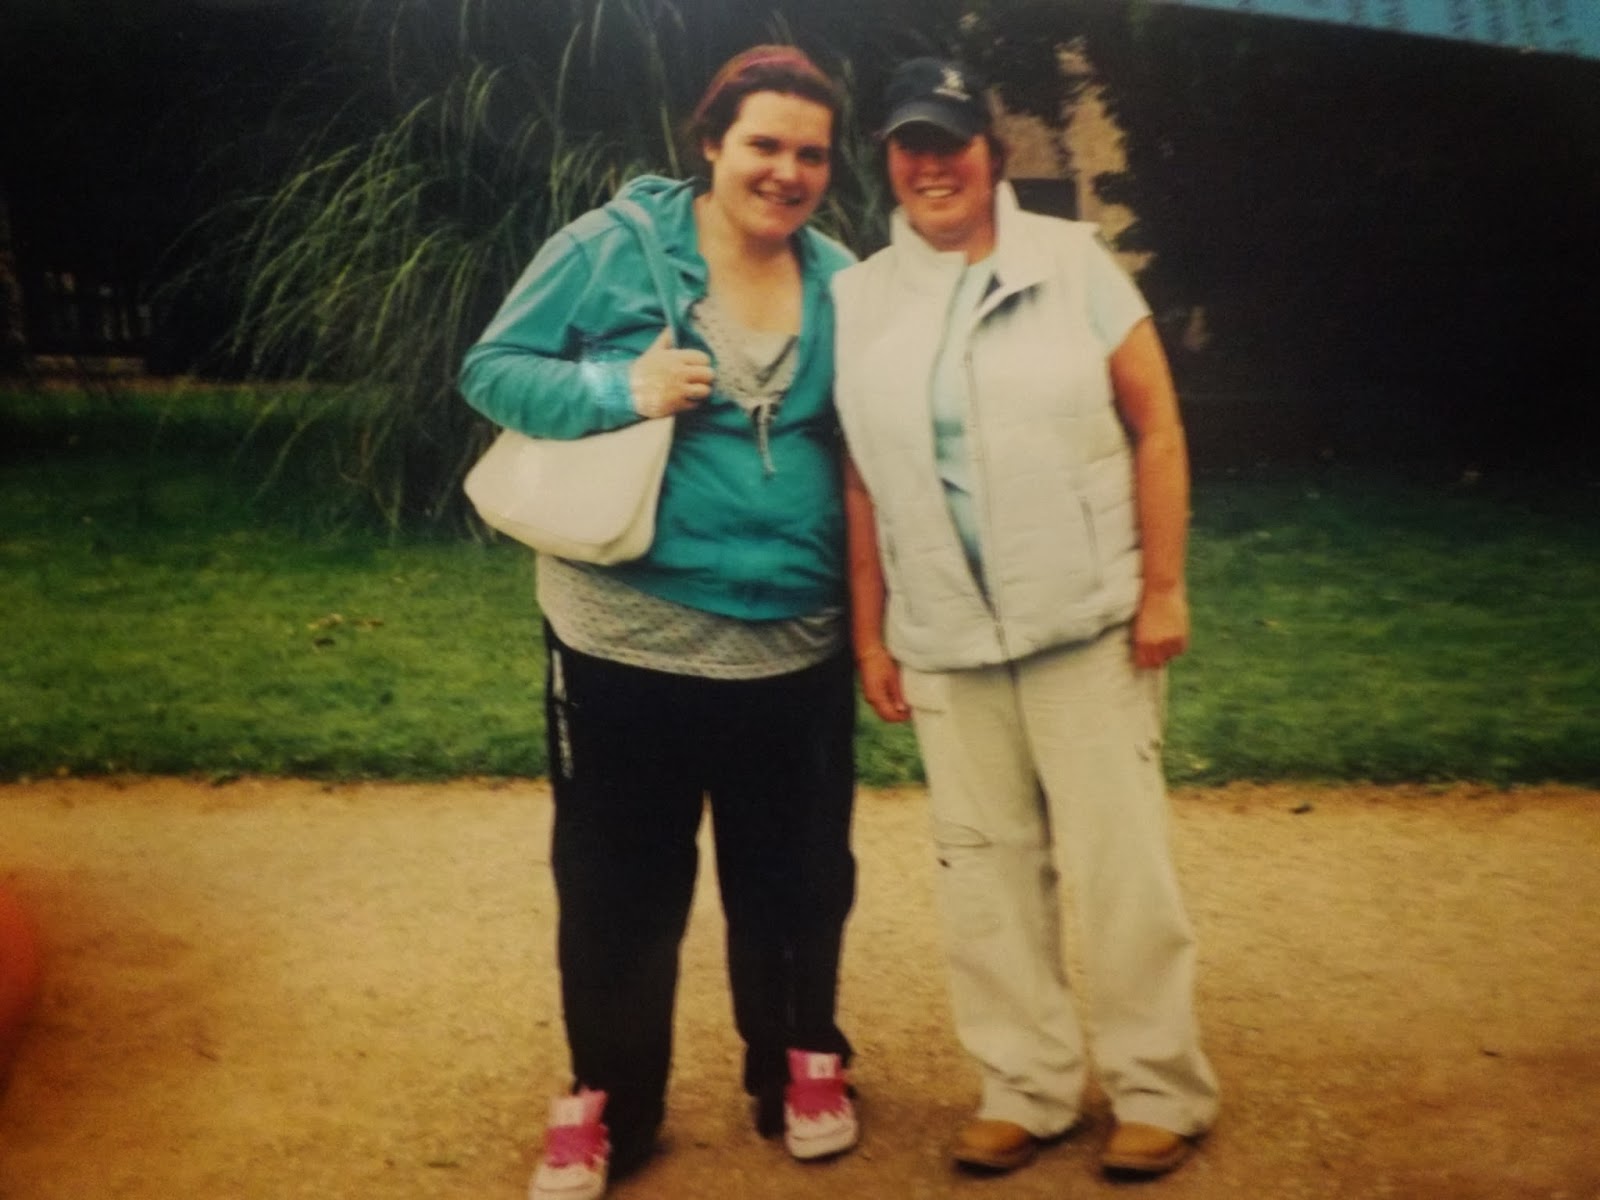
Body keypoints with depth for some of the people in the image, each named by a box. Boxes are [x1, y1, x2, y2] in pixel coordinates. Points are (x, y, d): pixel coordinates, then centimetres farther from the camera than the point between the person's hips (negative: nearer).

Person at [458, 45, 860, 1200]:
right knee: (618, 882, 10)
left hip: (795, 647, 3)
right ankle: (606, 1100, 30)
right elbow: (493, 367, -4)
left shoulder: (842, 280, 4)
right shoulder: (613, 246, -7)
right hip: (627, 639, -2)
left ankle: (800, 1066, 39)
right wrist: (617, 389, -21)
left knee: (795, 876, 16)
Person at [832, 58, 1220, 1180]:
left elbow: (1157, 428, -2)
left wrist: (1163, 588, -7)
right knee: (986, 863, 9)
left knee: (1122, 855, 3)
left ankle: (1160, 1090, 18)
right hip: (942, 638, 3)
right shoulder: (858, 297, 5)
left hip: (1087, 621, -2)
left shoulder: (1072, 262, -1)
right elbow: (861, 482, 6)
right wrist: (870, 633, 5)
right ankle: (1027, 1086, 24)